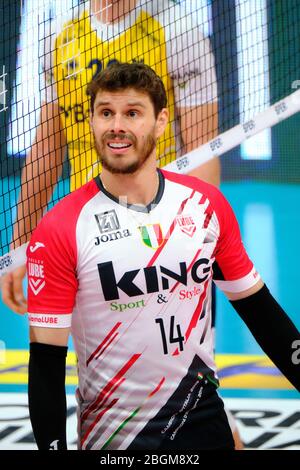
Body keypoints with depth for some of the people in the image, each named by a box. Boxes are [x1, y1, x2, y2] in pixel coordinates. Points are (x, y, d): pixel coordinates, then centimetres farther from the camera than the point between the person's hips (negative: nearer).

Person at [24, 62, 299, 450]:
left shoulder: (207, 205, 0)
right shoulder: (59, 231, -11)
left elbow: (260, 309, 8)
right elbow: (46, 363, -11)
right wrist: (51, 445, -16)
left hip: (203, 422, 3)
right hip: (112, 436, -3)